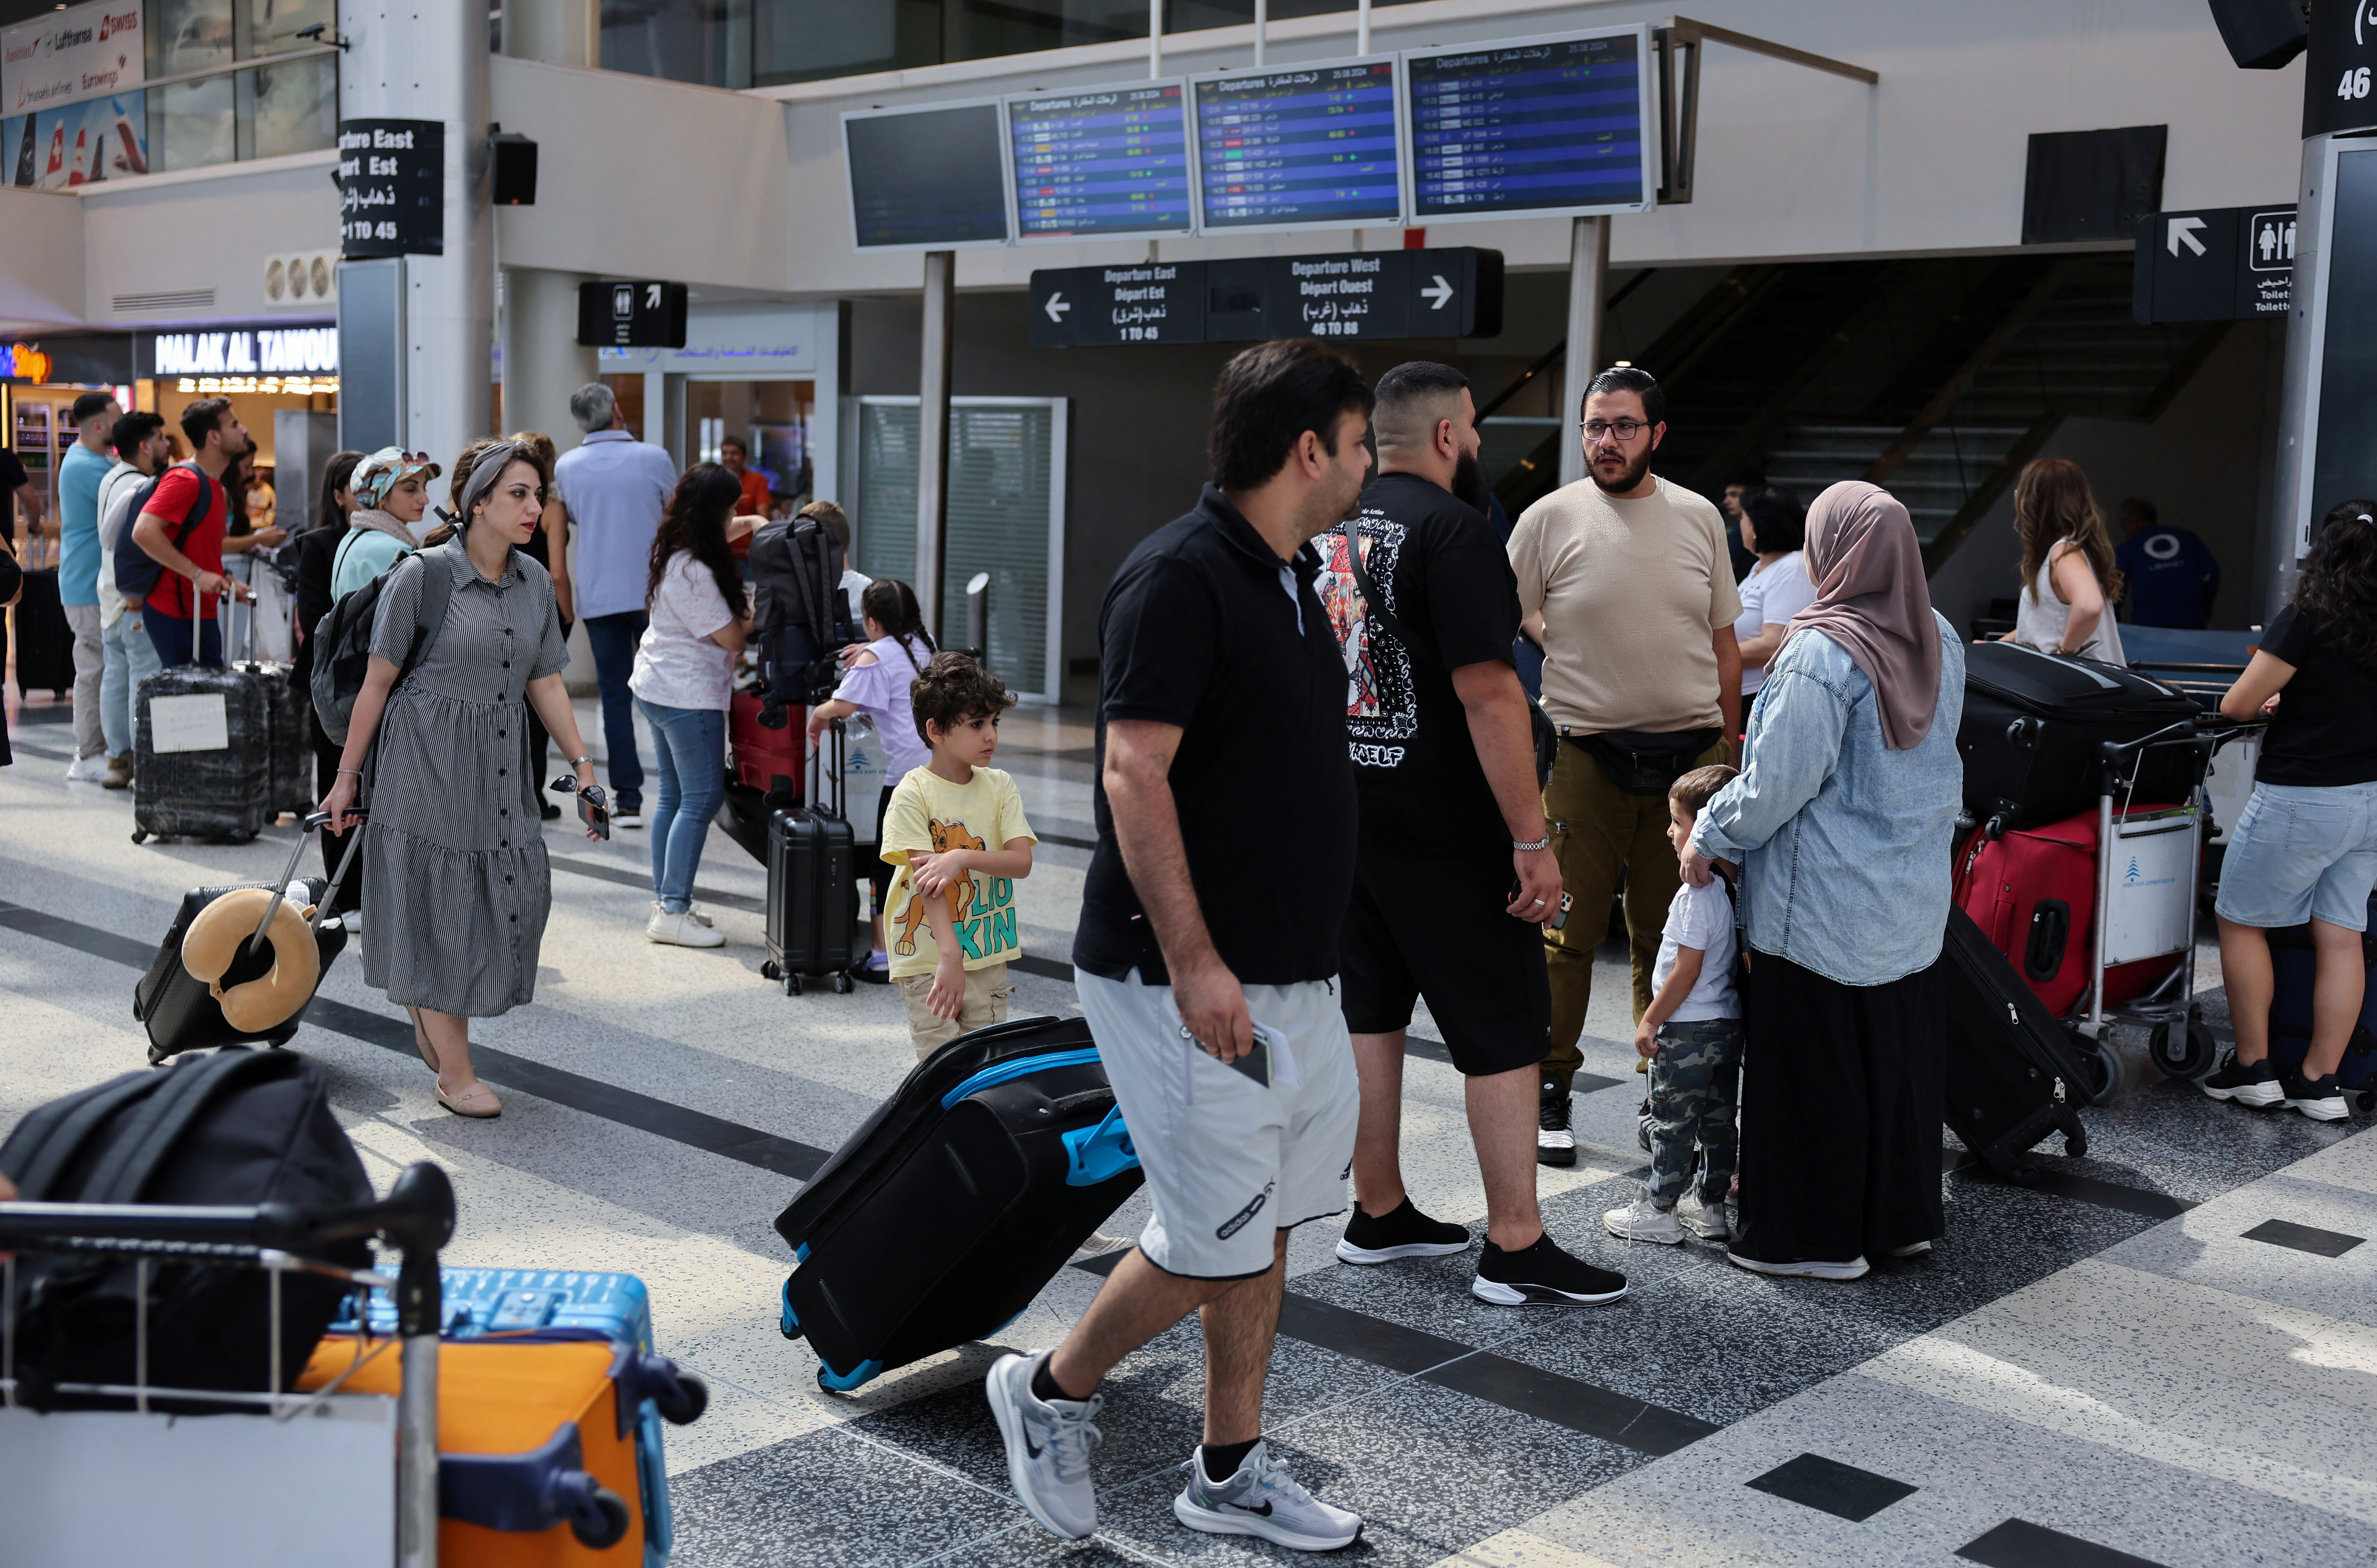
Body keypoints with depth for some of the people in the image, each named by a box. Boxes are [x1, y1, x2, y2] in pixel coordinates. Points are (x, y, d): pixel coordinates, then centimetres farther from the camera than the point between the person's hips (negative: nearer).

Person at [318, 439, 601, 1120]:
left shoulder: (534, 583, 7)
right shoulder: (422, 575, -10)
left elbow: (546, 683, 12)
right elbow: (378, 682, -6)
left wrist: (583, 766, 6)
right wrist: (347, 777, -3)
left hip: (502, 768, 6)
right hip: (426, 759, -6)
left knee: (516, 890, -1)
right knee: (437, 902, 1)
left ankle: (424, 1001, 28)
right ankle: (455, 1075, 12)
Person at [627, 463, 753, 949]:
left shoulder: (671, 554, 8)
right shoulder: (695, 571, -22)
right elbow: (733, 637, -17)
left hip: (657, 689, 10)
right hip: (690, 697, -10)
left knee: (674, 797, 14)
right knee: (701, 799, -6)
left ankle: (664, 901, 19)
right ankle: (673, 913, -5)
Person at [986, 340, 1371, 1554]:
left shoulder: (1289, 580, 13)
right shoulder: (1180, 577, -16)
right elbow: (1136, 778, -22)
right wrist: (1194, 962, -25)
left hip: (1292, 975, 9)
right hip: (1194, 981, -9)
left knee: (1267, 1228, 14)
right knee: (1215, 1244, -4)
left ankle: (1229, 1475, 26)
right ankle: (1051, 1392, 19)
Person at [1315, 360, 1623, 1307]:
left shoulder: (1331, 528, 10)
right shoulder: (1452, 529, -16)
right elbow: (1488, 693, -21)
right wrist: (1533, 840, -19)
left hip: (1346, 823, 8)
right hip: (1445, 835, -8)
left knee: (1370, 1010, 15)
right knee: (1503, 1026, 0)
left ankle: (1378, 1214, 24)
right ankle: (1517, 1249, 4)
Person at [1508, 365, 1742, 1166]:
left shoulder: (1699, 519, 8)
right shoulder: (1550, 519, -2)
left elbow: (1724, 643, 14)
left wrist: (1728, 756, 14)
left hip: (1689, 756, 3)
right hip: (1586, 756, -3)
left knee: (1672, 935, 10)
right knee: (1567, 931, 0)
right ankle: (1548, 1092, 11)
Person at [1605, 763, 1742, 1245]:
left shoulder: (1697, 894, -22)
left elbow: (1687, 971, -21)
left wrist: (1651, 1020, -11)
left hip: (1688, 1028, -8)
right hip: (1730, 1023, 8)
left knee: (1672, 1121, 2)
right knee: (1718, 1119, 15)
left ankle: (1658, 1210, 9)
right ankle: (1711, 1205, 24)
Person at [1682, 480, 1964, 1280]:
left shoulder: (1821, 655, -20)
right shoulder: (1942, 644, 4)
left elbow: (1775, 785, -19)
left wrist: (1707, 838, -3)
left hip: (1823, 910, -7)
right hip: (1914, 902, 8)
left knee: (1814, 1067, 4)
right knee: (1900, 1056, 16)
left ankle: (1817, 1235, 14)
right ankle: (1902, 1215, 28)